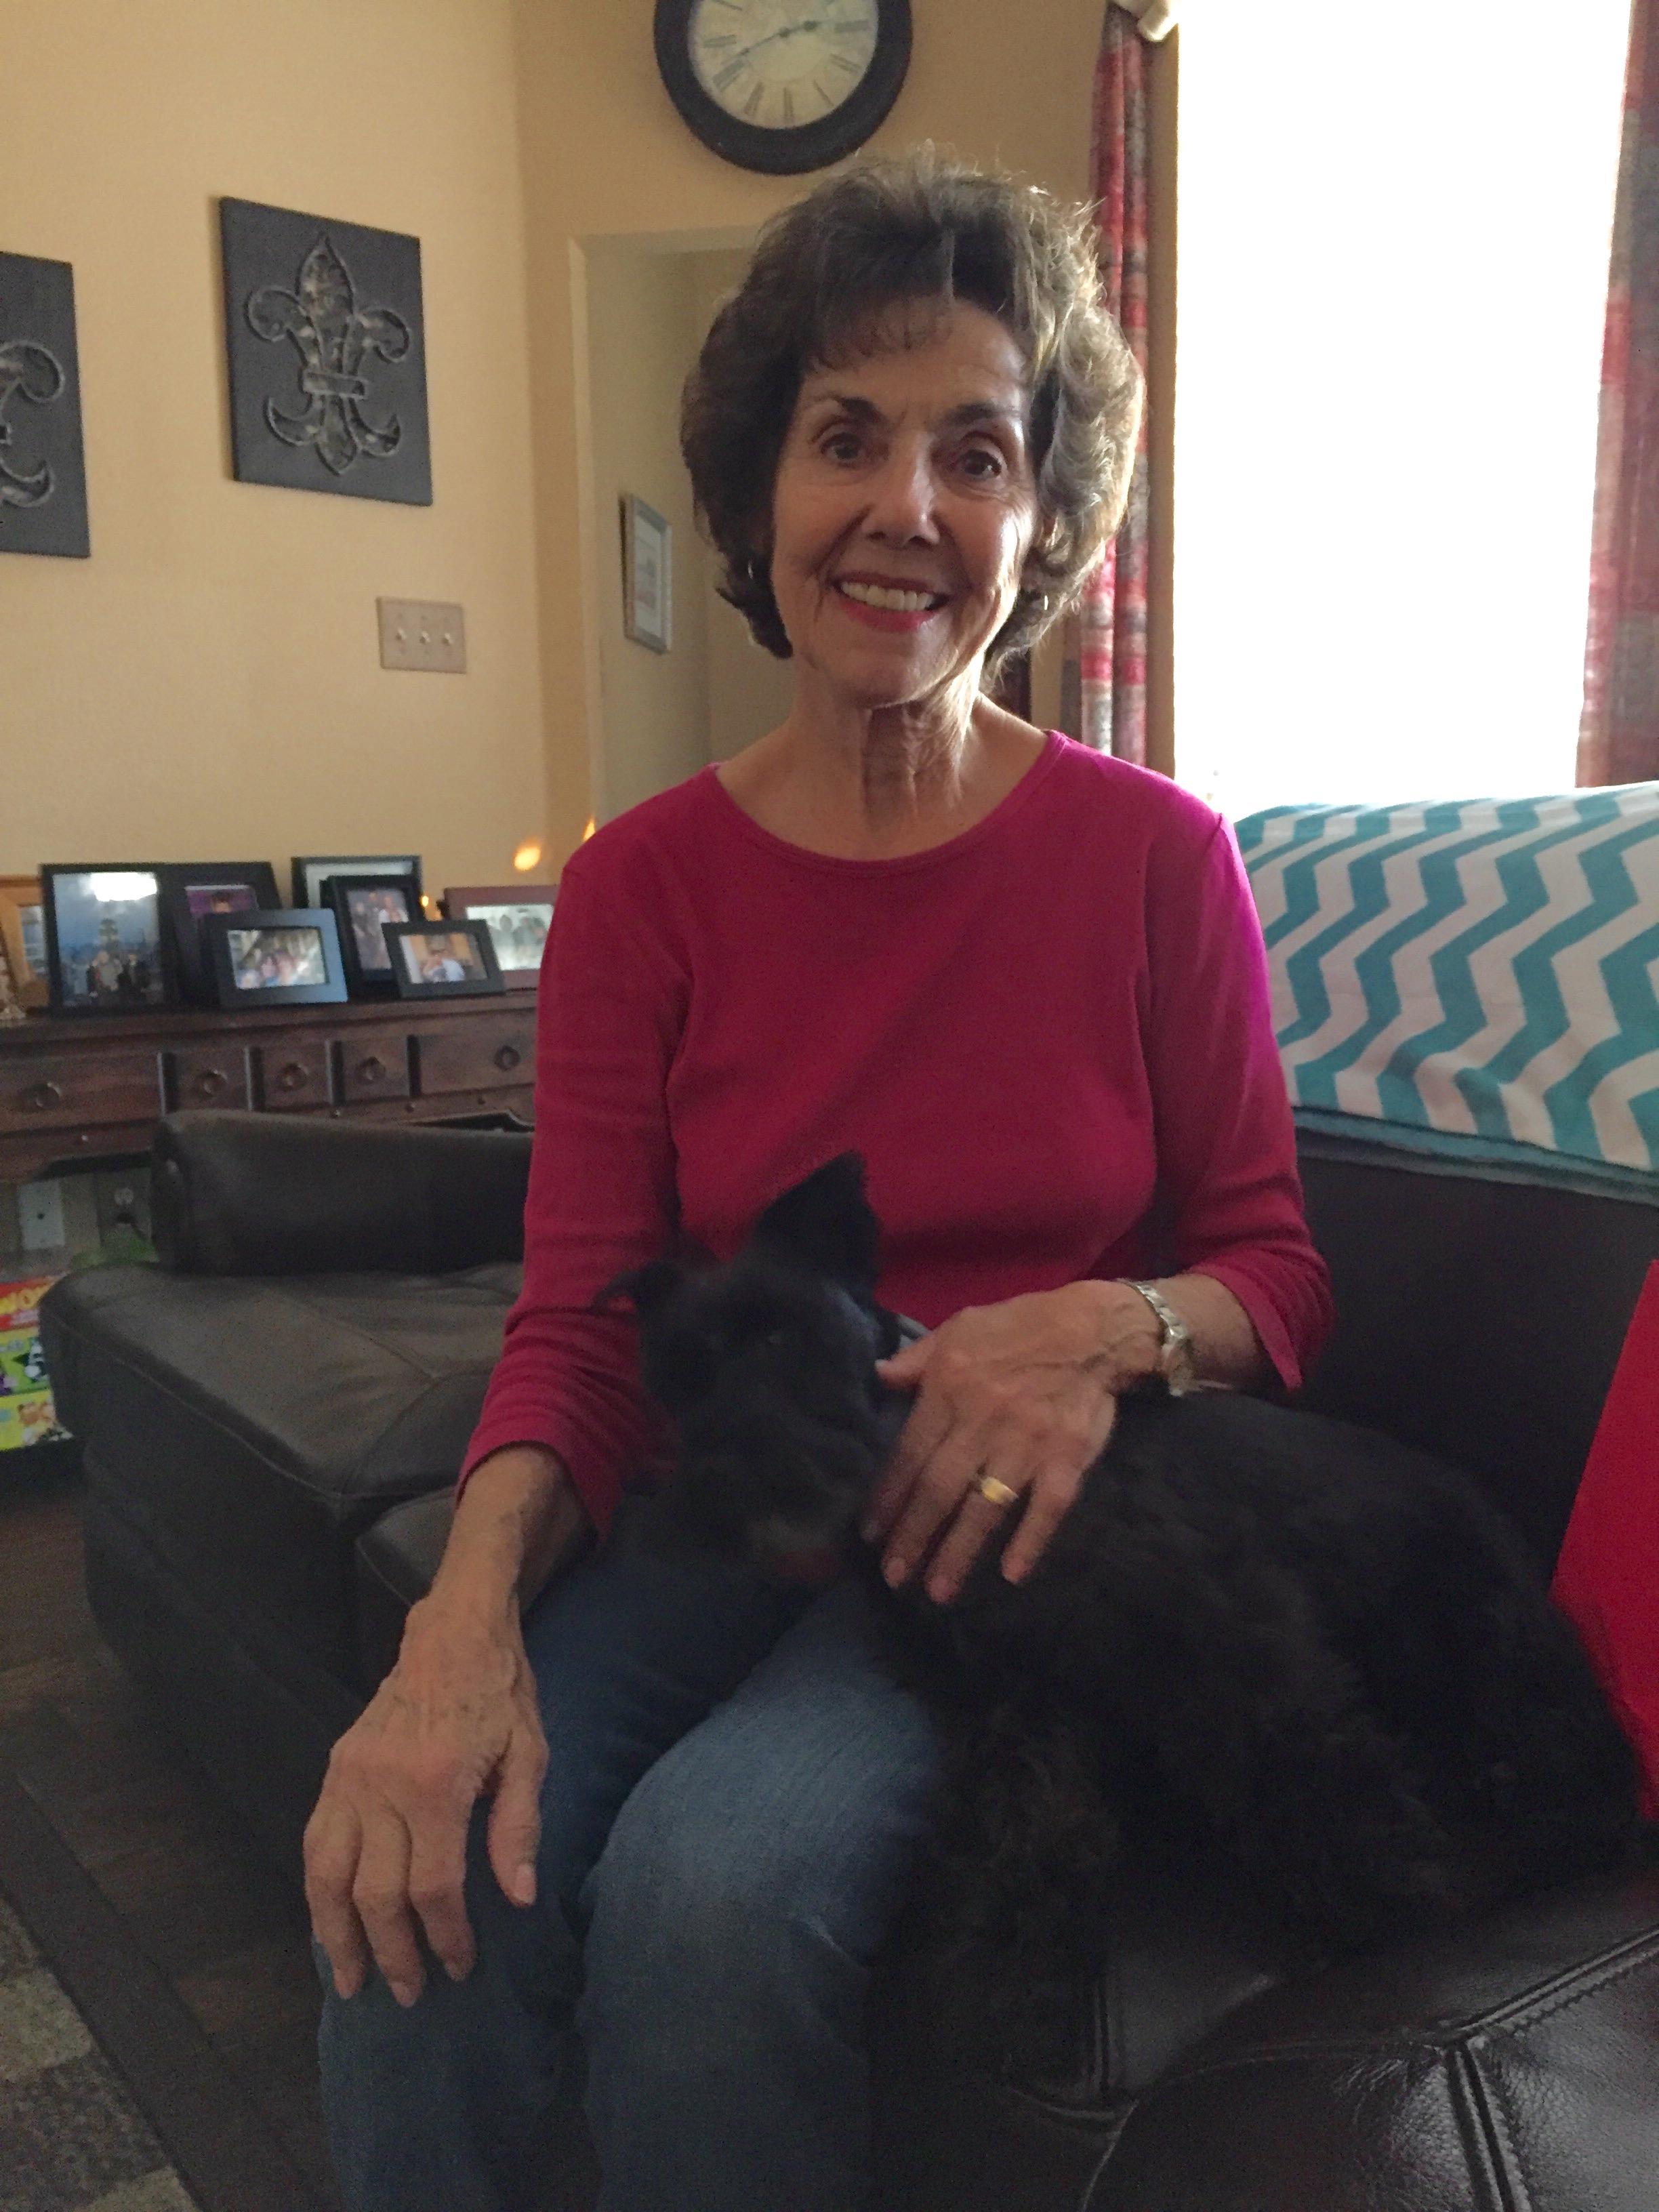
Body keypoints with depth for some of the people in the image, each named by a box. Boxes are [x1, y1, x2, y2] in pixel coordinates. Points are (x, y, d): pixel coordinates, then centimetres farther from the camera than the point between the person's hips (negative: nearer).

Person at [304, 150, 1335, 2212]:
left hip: (1020, 1526, -1)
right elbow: (576, 1320, -5)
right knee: (418, 1891, -24)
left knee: (715, 1881, -28)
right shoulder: (642, 881, -1)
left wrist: (1114, 1329, -22)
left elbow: (1271, 1266, 2)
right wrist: (473, 1602, -24)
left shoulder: (1156, 857, -4)